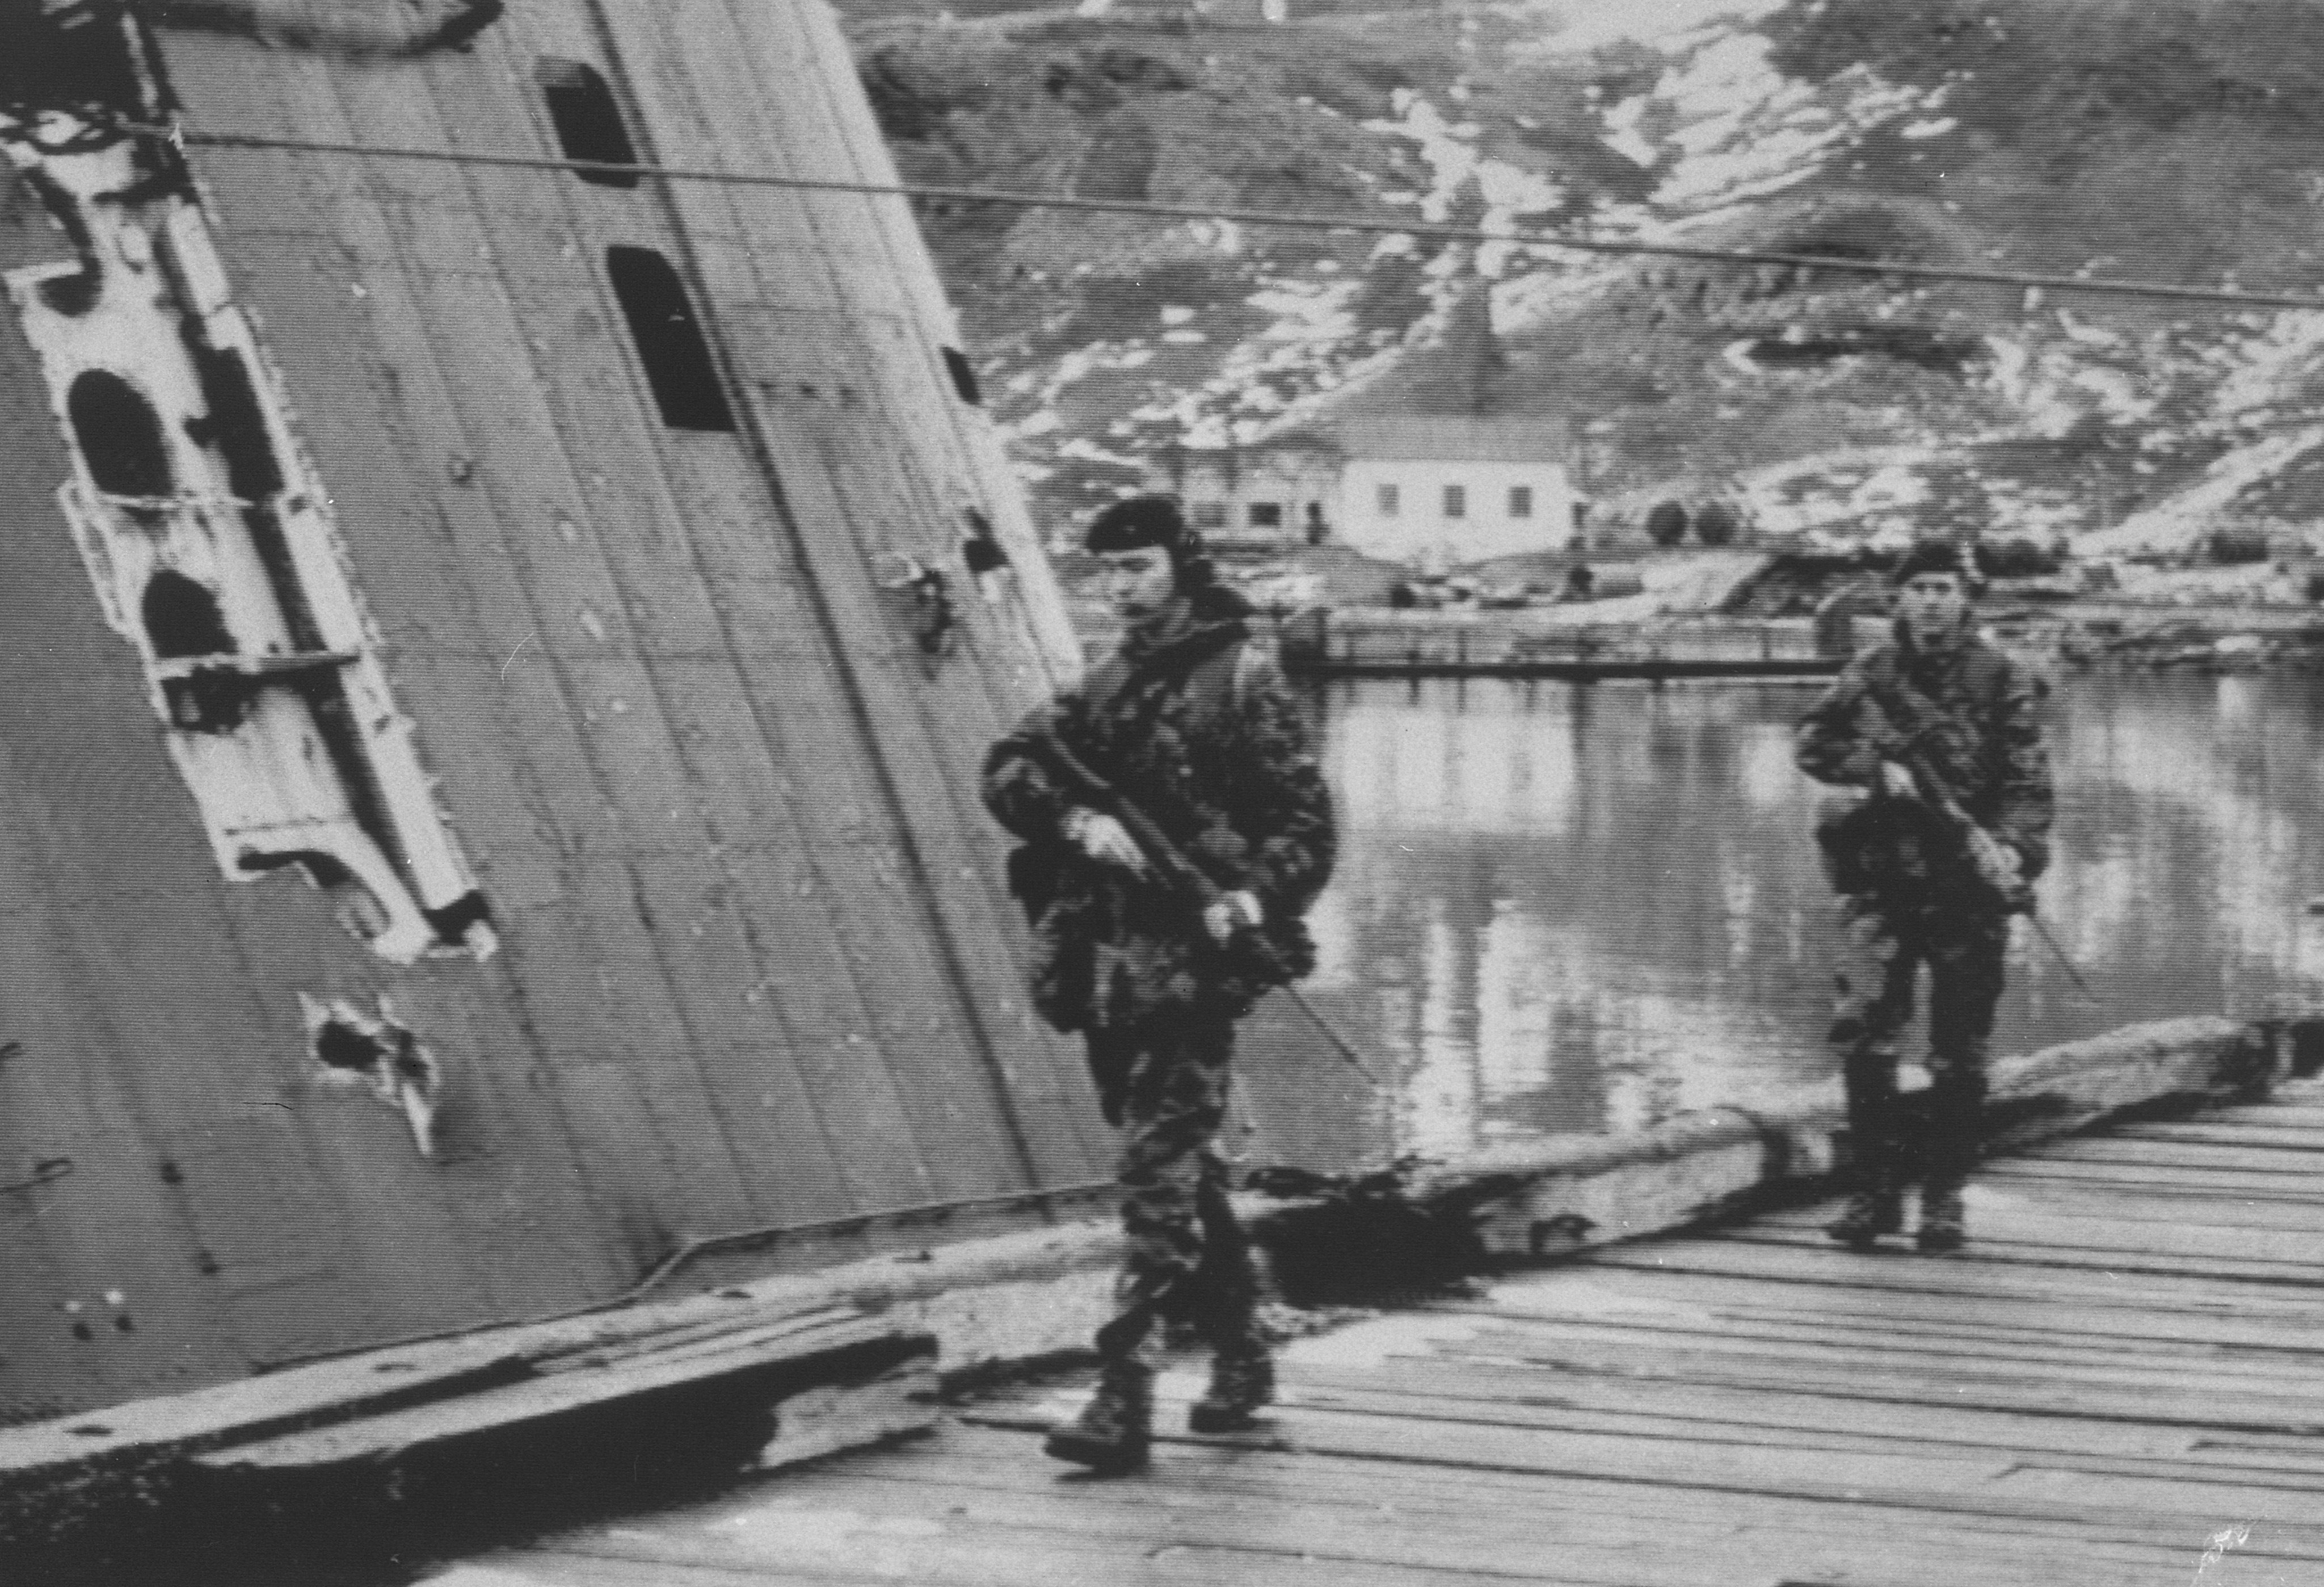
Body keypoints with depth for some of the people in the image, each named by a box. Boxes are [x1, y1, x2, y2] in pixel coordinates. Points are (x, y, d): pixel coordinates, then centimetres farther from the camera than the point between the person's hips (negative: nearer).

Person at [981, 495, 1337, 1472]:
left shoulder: (1241, 678, -4)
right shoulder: (1109, 684, 15)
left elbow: (1308, 821, -6)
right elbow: (1008, 770, 7)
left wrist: (1255, 897, -22)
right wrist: (1078, 820, -12)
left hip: (1192, 959, -7)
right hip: (1106, 957, 7)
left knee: (1159, 1173, -11)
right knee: (1179, 1168, 15)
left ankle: (1122, 1399, -15)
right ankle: (1239, 1356, 29)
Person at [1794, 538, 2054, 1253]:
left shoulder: (2000, 680, 0)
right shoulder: (1869, 675, 7)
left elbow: (2028, 780, -6)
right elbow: (1813, 742, 9)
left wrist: (2015, 849, -22)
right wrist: (1875, 767, -8)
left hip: (1967, 887, -1)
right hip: (1881, 879, 1)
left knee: (1960, 1055, 3)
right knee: (1862, 1033, -8)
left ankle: (1944, 1200, 13)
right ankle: (1877, 1191, 3)